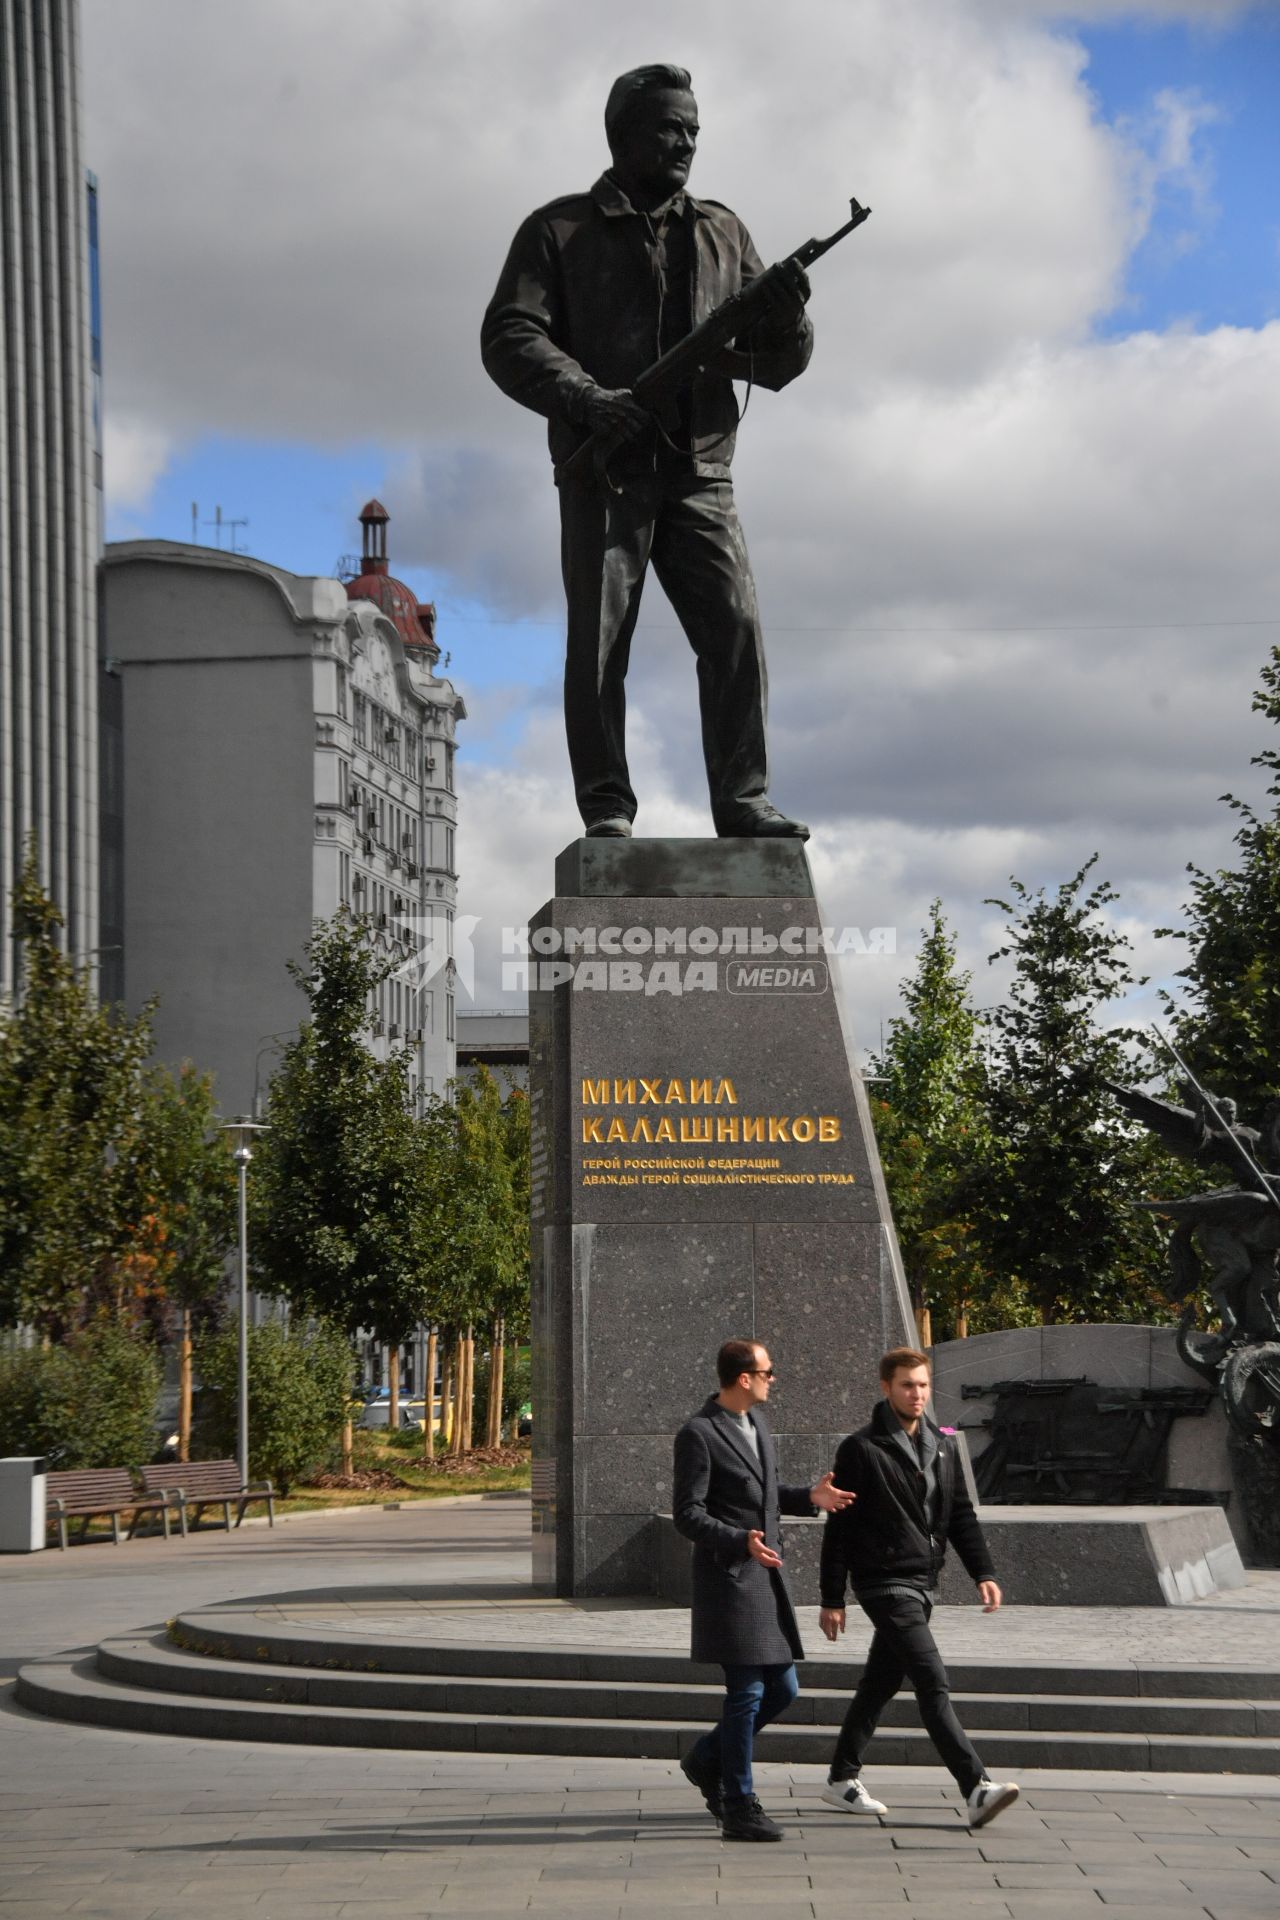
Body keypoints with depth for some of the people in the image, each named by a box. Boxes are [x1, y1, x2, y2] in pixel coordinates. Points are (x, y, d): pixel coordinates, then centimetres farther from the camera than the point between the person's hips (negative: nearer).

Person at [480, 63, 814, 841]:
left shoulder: (723, 233, 17)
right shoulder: (559, 231, 8)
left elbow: (777, 364, 15)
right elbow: (508, 338, -4)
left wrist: (789, 318, -8)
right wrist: (585, 398, -19)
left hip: (699, 475, 3)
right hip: (605, 475, -2)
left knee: (736, 631, -9)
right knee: (599, 641, -7)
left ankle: (744, 801, -7)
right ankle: (608, 809, -3)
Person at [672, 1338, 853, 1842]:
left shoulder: (757, 1421, 13)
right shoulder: (699, 1434, -13)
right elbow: (687, 1514, -16)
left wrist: (808, 1497, 7)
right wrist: (741, 1542, -30)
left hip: (766, 1573, 9)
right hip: (728, 1577, -9)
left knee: (781, 1688, 11)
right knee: (747, 1693, -6)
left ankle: (708, 1760, 29)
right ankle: (739, 1809, 2)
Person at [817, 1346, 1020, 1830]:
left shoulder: (941, 1447, 12)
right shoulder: (862, 1450, -8)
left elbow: (961, 1514, 16)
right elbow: (839, 1529, -7)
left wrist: (983, 1572, 4)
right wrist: (832, 1599, -8)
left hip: (922, 1584, 7)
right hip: (886, 1584, -7)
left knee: (880, 1683, 15)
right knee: (932, 1682, -15)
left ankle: (842, 1778, 27)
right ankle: (976, 1789, -22)